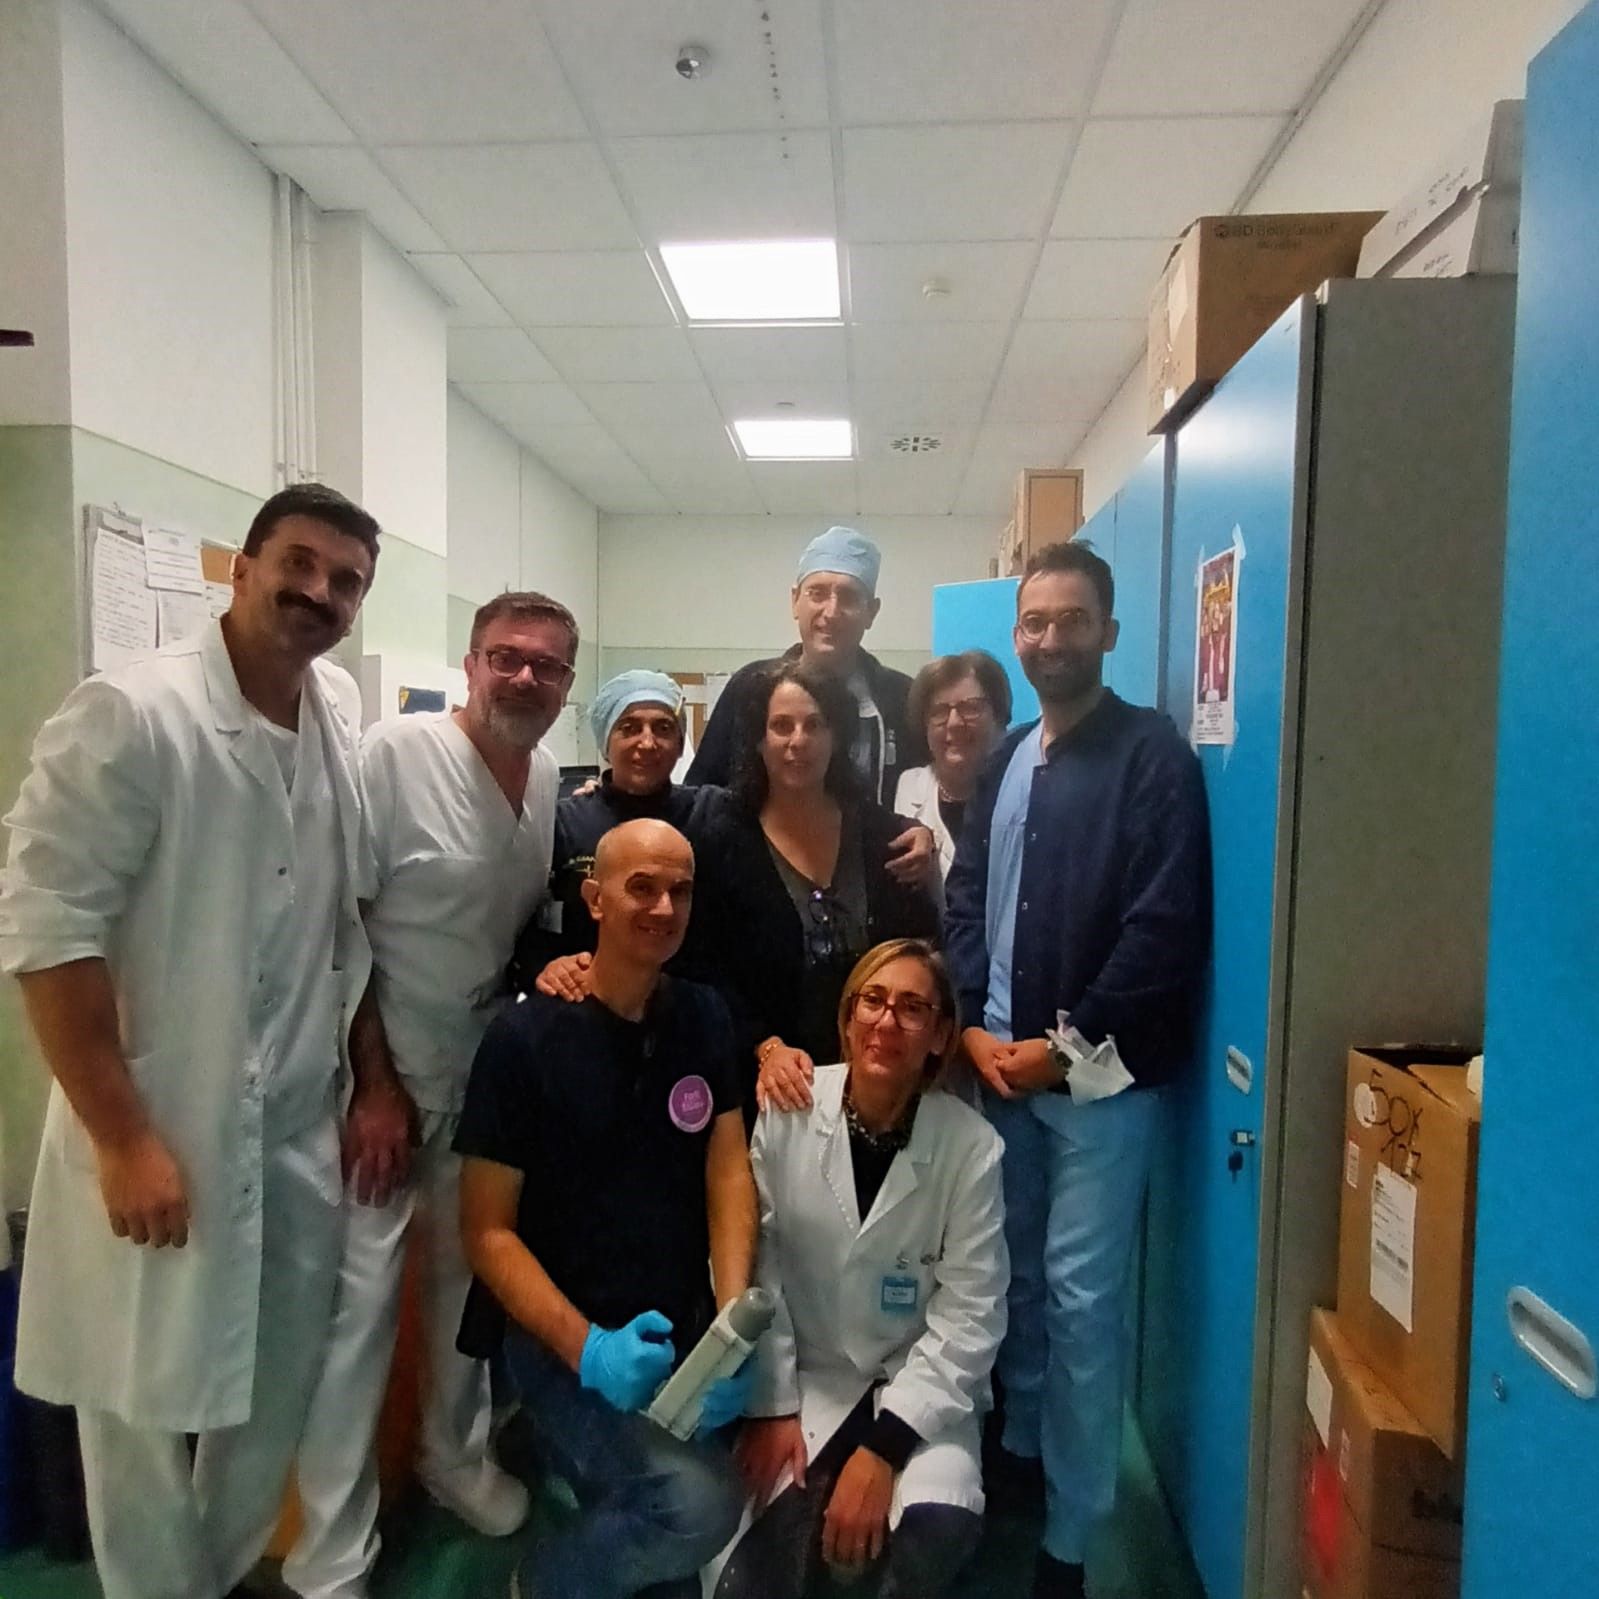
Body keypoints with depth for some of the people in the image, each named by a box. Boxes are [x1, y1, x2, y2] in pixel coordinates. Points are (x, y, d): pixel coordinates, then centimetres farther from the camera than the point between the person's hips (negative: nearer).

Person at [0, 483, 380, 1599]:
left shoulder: (345, 717, 3)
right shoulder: (130, 714, -16)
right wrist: (124, 1138, -17)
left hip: (299, 1132, 6)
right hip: (161, 1133, -5)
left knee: (278, 1393, 18)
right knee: (147, 1405, 11)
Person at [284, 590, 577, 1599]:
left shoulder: (553, 778, 1)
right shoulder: (397, 753, -17)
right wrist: (373, 1086, -14)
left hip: (490, 1069, 6)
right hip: (383, 1070, -5)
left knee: (472, 1273, 18)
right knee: (360, 1299, -1)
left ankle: (456, 1453, 42)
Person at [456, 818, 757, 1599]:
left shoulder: (704, 1017, 1)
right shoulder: (524, 1036, -13)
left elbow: (729, 1170, -5)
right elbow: (486, 1230, -11)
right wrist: (586, 1345, -24)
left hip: (684, 1330, 5)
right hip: (561, 1332, -4)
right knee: (698, 1503, -24)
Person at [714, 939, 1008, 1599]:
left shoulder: (971, 1145, -14)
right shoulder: (787, 1109, -13)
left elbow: (970, 1316, -11)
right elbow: (755, 1266, -7)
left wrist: (883, 1447, -16)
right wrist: (771, 1405, -8)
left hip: (921, 1386, 0)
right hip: (805, 1376, 0)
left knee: (939, 1526, -26)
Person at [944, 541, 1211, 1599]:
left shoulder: (1153, 755, -7)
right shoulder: (1005, 762, 13)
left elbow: (1168, 926, -15)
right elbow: (965, 901, 11)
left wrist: (1067, 1043, -14)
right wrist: (974, 1027, -2)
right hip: (997, 1066, 6)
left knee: (1082, 1296, 2)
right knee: (1013, 1275, 17)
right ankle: (1019, 1449, 38)